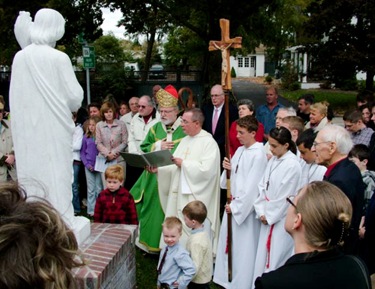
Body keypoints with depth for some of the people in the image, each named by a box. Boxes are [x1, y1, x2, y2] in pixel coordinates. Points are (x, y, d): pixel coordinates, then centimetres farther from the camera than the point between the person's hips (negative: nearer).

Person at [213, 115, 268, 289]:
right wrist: (228, 168, -6)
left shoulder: (258, 155, -16)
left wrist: (236, 206, -13)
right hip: (233, 203, 8)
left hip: (246, 207, -8)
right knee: (229, 242, 16)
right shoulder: (240, 151, 10)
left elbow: (252, 186, -18)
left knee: (243, 247, 2)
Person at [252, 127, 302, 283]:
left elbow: (285, 196, -16)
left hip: (281, 220, -7)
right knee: (263, 256, 14)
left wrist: (269, 216, -7)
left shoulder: (292, 164, -17)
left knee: (276, 259, 2)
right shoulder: (273, 160, 6)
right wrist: (261, 212, 0)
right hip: (268, 218, 7)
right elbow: (263, 186, 8)